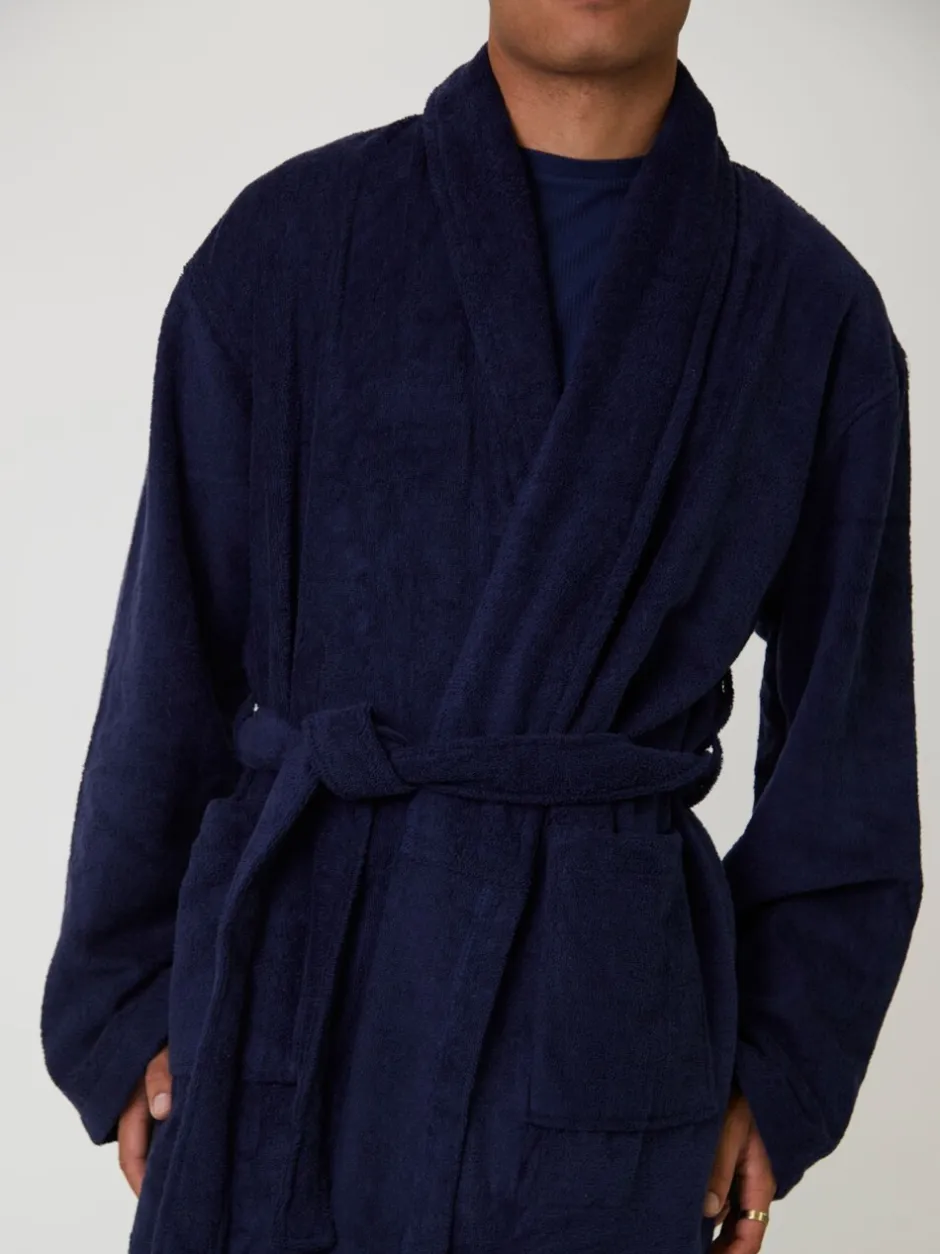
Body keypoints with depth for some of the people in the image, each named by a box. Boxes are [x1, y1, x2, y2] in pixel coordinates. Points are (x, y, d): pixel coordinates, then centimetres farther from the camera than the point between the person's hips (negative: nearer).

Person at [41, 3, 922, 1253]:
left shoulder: (811, 306, 0)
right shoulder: (291, 244, -2)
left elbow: (846, 725, 6)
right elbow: (176, 654, 2)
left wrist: (780, 1073, 5)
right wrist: (124, 1004, 5)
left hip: (607, 999, 1)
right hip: (297, 973, 0)